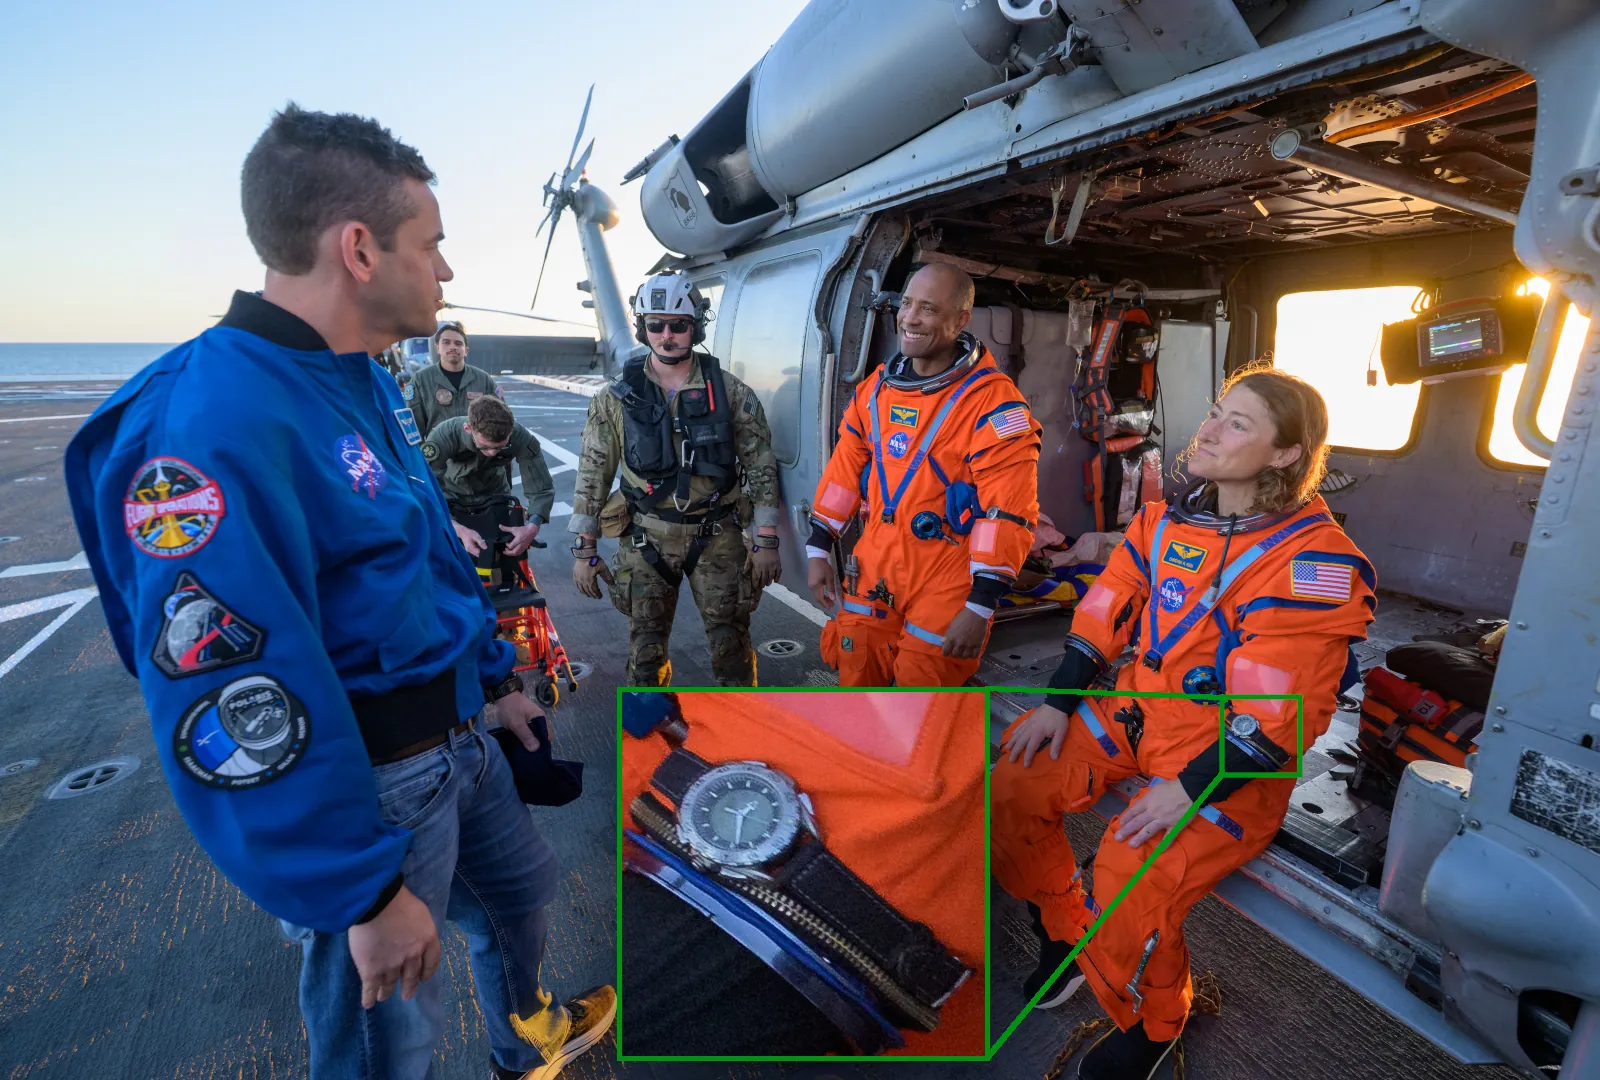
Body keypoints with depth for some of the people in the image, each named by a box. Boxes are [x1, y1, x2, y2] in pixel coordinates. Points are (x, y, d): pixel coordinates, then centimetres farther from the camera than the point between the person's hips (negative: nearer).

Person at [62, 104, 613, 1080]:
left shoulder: (367, 381, 3)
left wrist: (497, 674, 17)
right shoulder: (208, 431, -27)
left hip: (457, 736, 9)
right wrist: (367, 894, -19)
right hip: (371, 784, -9)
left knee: (522, 889, 30)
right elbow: (233, 708, -27)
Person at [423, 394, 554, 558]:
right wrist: (460, 530, -53)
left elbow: (542, 489, -26)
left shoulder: (520, 438, -33)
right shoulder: (444, 436, -36)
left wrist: (532, 527, -44)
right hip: (452, 497, -1)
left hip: (494, 496, 1)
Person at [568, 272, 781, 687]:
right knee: (646, 647, 10)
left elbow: (761, 467, -1)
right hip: (647, 539, 1)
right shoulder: (617, 399, 0)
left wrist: (766, 542, -5)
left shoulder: (730, 392, -3)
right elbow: (592, 476, 3)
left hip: (717, 537, -1)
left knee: (730, 643, 7)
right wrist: (584, 551, 2)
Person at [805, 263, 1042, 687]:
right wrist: (817, 550, 10)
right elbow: (845, 469, 11)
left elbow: (1008, 512, -19)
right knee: (855, 678, 18)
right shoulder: (877, 385, 5)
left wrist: (980, 607, -20)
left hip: (944, 582, -5)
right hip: (872, 569, 6)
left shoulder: (992, 401, -16)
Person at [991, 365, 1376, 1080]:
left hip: (1230, 753, -6)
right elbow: (1108, 609, 5)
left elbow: (1281, 714, -22)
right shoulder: (1172, 516, 2)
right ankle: (1065, 933, 27)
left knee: (1128, 900, -18)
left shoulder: (1313, 561, -19)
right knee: (1012, 792, -1)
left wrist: (1192, 789, -23)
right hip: (1135, 708, 7)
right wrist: (1059, 703, 2)